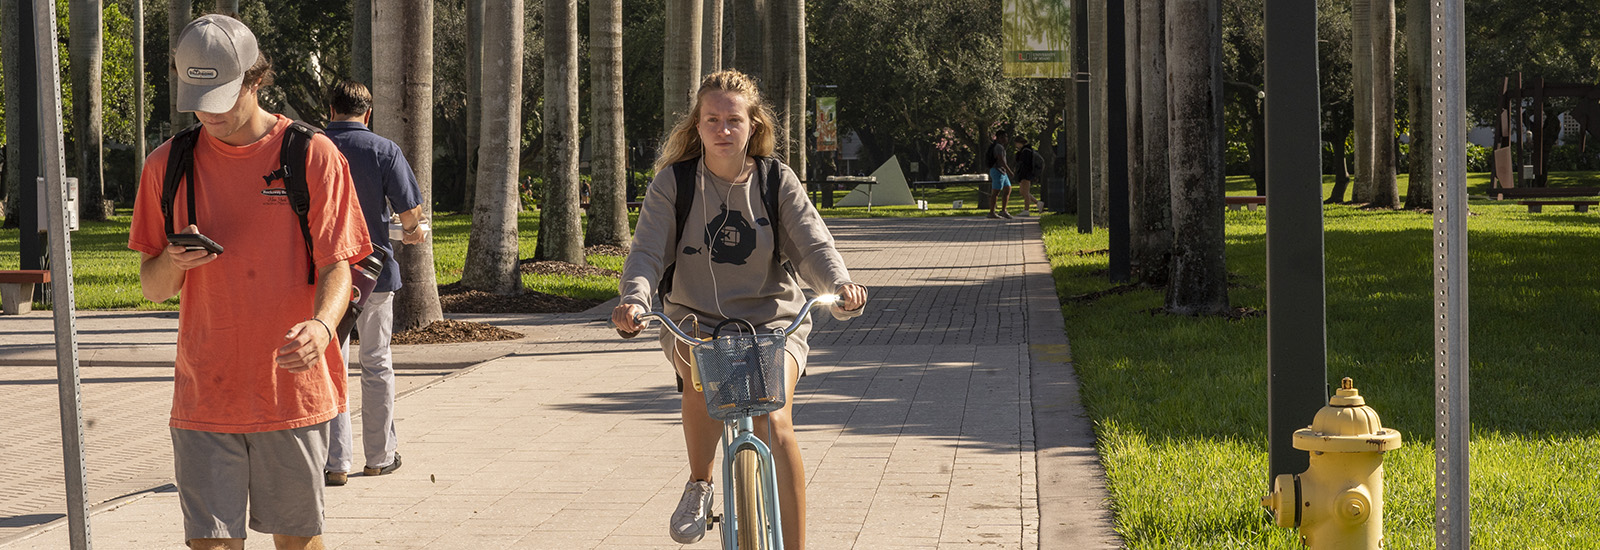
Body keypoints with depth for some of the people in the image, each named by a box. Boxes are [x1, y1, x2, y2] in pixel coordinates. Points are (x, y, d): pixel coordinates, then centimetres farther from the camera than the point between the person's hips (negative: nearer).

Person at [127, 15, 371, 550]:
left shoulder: (315, 157, -2)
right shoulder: (168, 165, 6)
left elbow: (336, 267, -5)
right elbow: (152, 288, 11)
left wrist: (321, 325, -27)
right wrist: (172, 262, -14)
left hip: (293, 384, -1)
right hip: (203, 394, 2)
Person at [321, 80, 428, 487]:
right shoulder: (384, 151, -5)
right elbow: (410, 211, -9)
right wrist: (413, 232, 14)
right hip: (374, 269, 0)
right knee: (376, 365, 13)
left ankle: (335, 462, -2)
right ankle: (380, 456, 21)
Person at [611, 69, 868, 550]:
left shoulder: (777, 181, 0)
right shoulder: (673, 183, -1)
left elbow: (812, 244, -11)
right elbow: (647, 251, -9)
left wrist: (840, 286, -33)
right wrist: (634, 299, -31)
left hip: (771, 321, 0)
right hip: (695, 321, 0)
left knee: (773, 421, -25)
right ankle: (699, 485, -7)